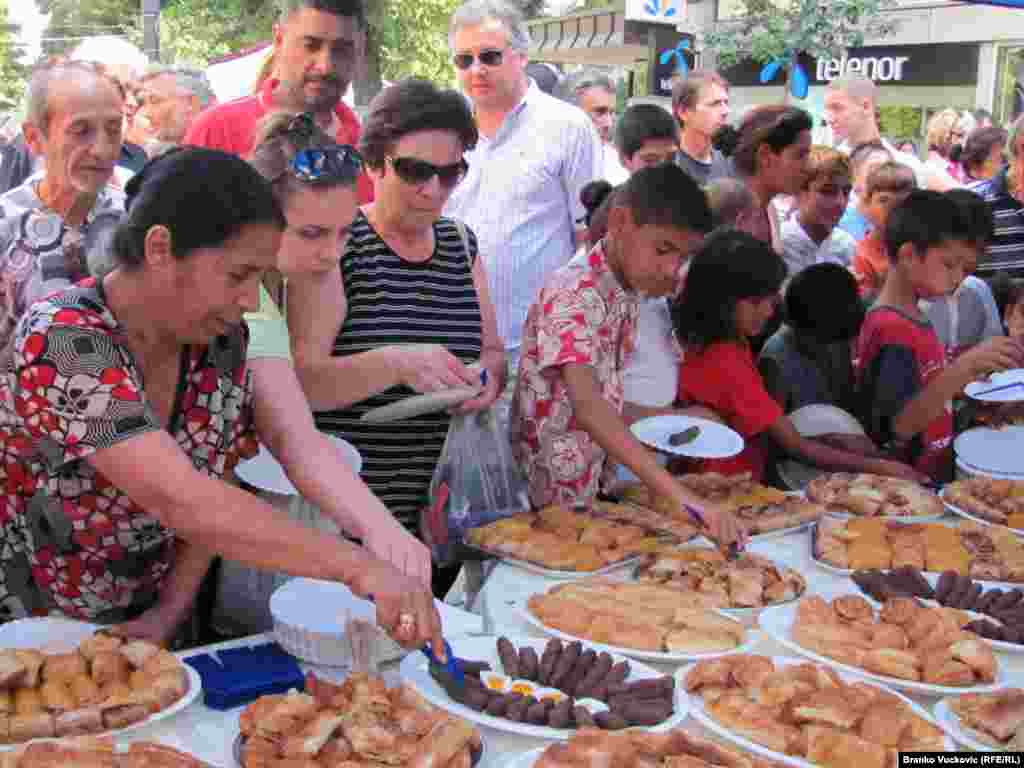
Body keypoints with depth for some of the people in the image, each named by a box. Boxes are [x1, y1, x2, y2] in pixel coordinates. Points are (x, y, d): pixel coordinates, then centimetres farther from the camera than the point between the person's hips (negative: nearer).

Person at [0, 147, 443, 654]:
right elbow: (181, 501, -35)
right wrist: (358, 568, -39)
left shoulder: (222, 343, -6)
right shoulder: (60, 341, -25)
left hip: (145, 631, 4)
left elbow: (212, 503, 0)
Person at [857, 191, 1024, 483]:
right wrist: (964, 366, -32)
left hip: (935, 473, 9)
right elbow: (901, 424, -26)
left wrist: (968, 374, 7)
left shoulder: (913, 316, 9)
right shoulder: (890, 330, -19)